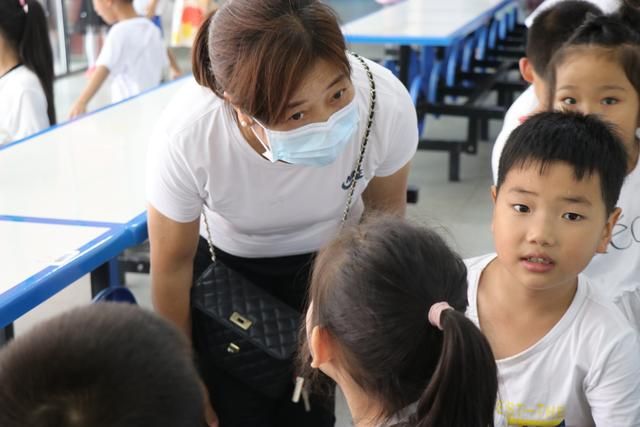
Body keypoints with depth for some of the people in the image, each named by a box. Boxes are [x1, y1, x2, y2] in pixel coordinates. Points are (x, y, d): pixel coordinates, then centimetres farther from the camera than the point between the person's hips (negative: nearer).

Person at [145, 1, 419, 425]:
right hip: (225, 263, -1)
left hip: (328, 258, 1)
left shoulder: (387, 104, -34)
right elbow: (172, 265, -18)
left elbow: (386, 210, -10)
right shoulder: (185, 136, -37)